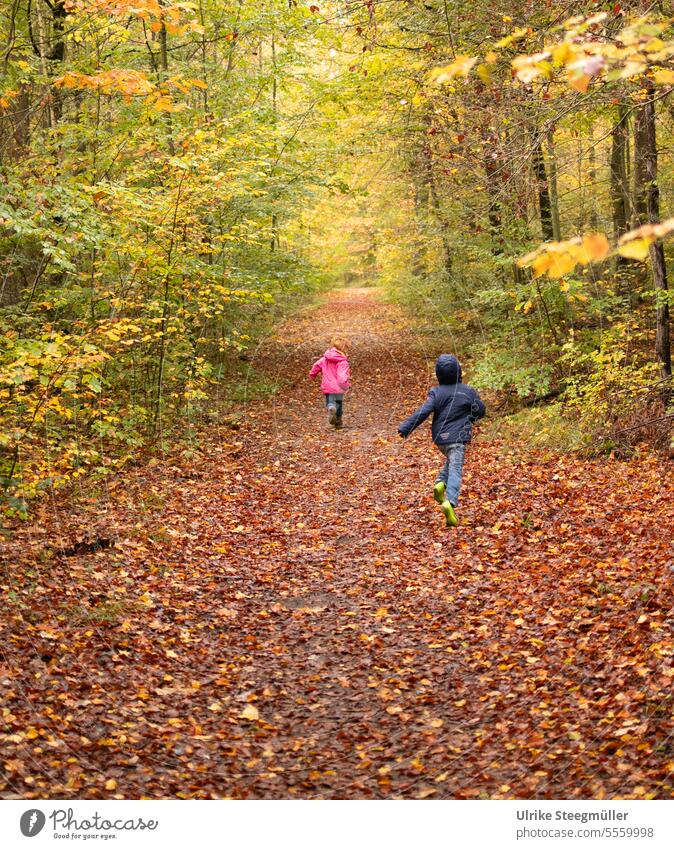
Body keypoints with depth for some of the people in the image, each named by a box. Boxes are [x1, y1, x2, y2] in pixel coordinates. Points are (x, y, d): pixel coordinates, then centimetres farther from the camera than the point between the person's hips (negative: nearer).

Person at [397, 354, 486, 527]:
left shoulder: (436, 392, -4)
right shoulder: (468, 391, -2)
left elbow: (423, 412, -14)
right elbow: (481, 410, 10)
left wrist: (405, 428, -12)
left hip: (440, 437, 3)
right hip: (457, 437, -3)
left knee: (451, 460, 30)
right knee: (455, 470, -9)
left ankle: (440, 483, 7)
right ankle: (450, 502, -31)